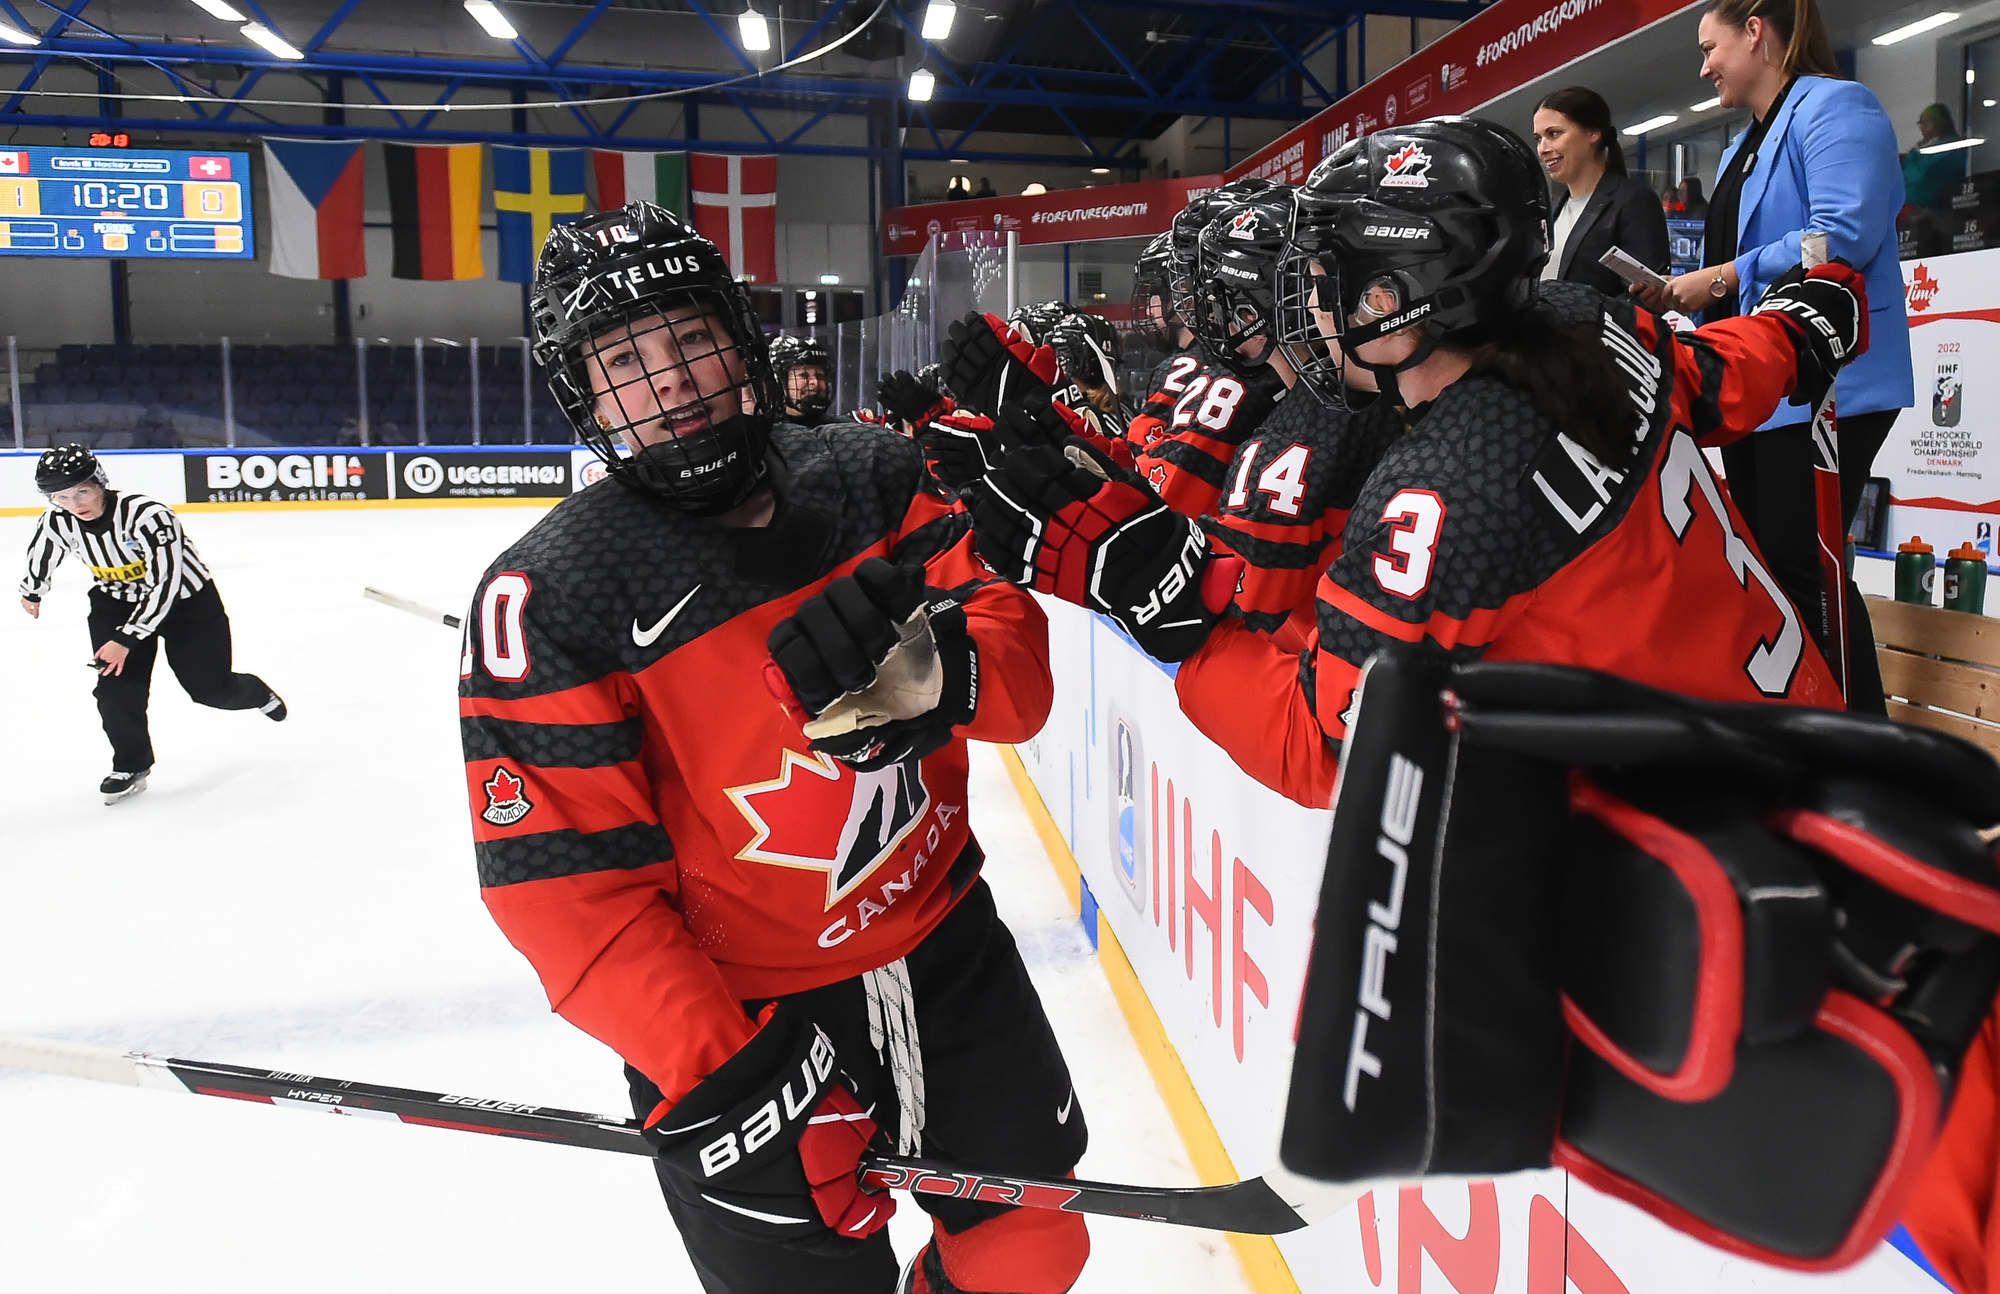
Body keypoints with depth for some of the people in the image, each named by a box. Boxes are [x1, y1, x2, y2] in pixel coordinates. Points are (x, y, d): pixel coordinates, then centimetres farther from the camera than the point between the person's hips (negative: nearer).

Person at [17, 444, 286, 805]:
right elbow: (41, 551, 10)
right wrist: (32, 591, 27)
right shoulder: (56, 523, -16)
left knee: (212, 689, 2)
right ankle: (131, 766, 7)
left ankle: (256, 693, 37)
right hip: (115, 602, 5)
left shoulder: (149, 516, -35)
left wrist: (126, 639, -33)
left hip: (186, 599, -4)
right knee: (115, 684, -12)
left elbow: (164, 585, -33)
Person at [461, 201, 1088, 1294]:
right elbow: (567, 884, -17)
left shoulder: (871, 478, -4)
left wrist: (934, 661, -28)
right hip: (737, 1015, -4)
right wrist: (715, 1072, -23)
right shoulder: (552, 596, -16)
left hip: (943, 943, 5)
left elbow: (1022, 678, -6)